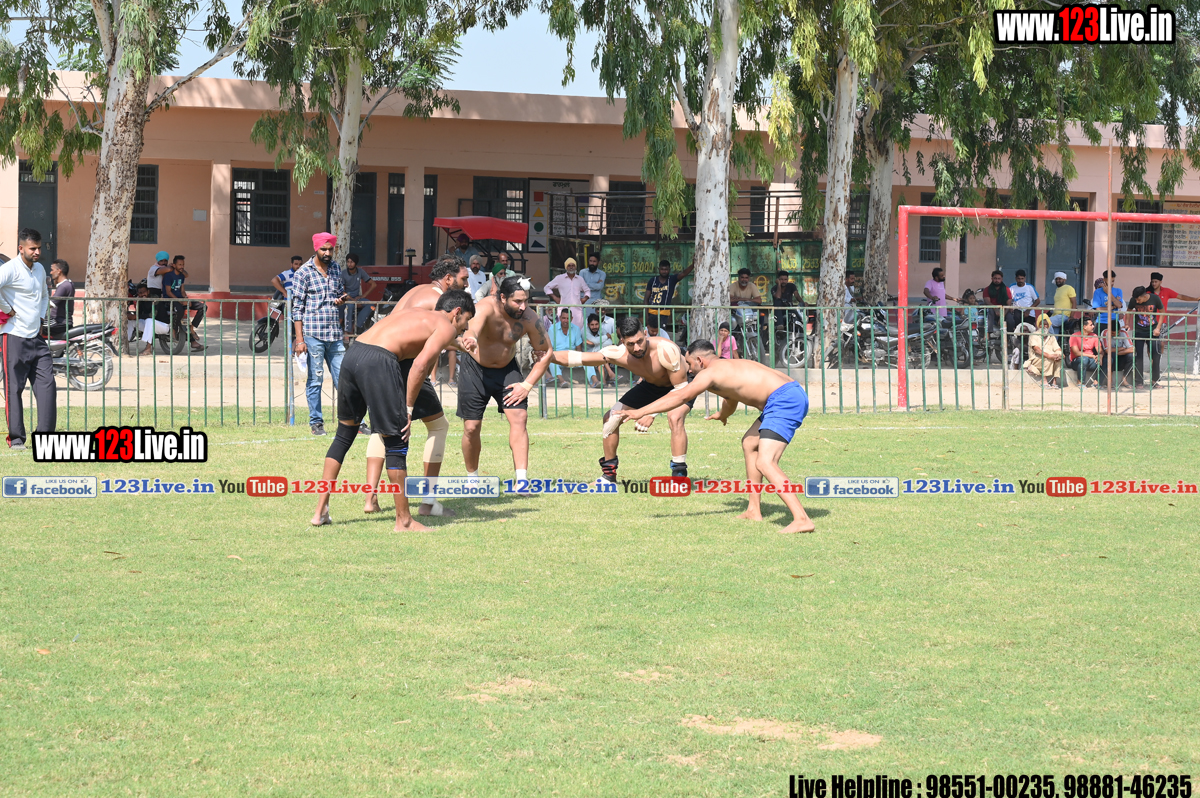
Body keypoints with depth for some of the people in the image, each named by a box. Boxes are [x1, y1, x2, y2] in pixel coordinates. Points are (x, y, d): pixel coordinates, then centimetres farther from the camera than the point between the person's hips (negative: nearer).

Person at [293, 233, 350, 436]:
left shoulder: (336, 269, 12)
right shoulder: (304, 272, -3)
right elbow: (297, 307, -4)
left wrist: (341, 300, 0)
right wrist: (299, 339, -9)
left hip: (335, 334, 5)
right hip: (313, 333, -5)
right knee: (315, 379, 1)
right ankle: (316, 423, 9)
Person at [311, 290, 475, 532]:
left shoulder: (414, 313, 32)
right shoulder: (446, 327, 7)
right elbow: (421, 364, -7)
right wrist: (409, 408, -3)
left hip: (352, 354, 8)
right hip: (378, 362, -8)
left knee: (344, 433, 21)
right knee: (396, 441, 3)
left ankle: (321, 510, 22)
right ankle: (404, 520, 9)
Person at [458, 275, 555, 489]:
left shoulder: (528, 318, -20)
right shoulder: (486, 309, -31)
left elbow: (545, 352, -6)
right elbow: (472, 328, -55)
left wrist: (527, 384, -12)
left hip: (507, 369, 2)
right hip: (476, 369, -2)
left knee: (519, 417, -16)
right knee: (472, 427, -1)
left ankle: (522, 480, -18)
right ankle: (472, 479, 21)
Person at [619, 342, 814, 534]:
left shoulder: (710, 373, -2)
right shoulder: (729, 368, 26)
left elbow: (680, 397, -9)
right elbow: (731, 404, 47)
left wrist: (640, 412, -7)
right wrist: (722, 414, 69)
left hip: (785, 400, -11)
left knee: (764, 463, -18)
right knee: (749, 444, 26)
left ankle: (802, 520, -28)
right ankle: (754, 511, 28)